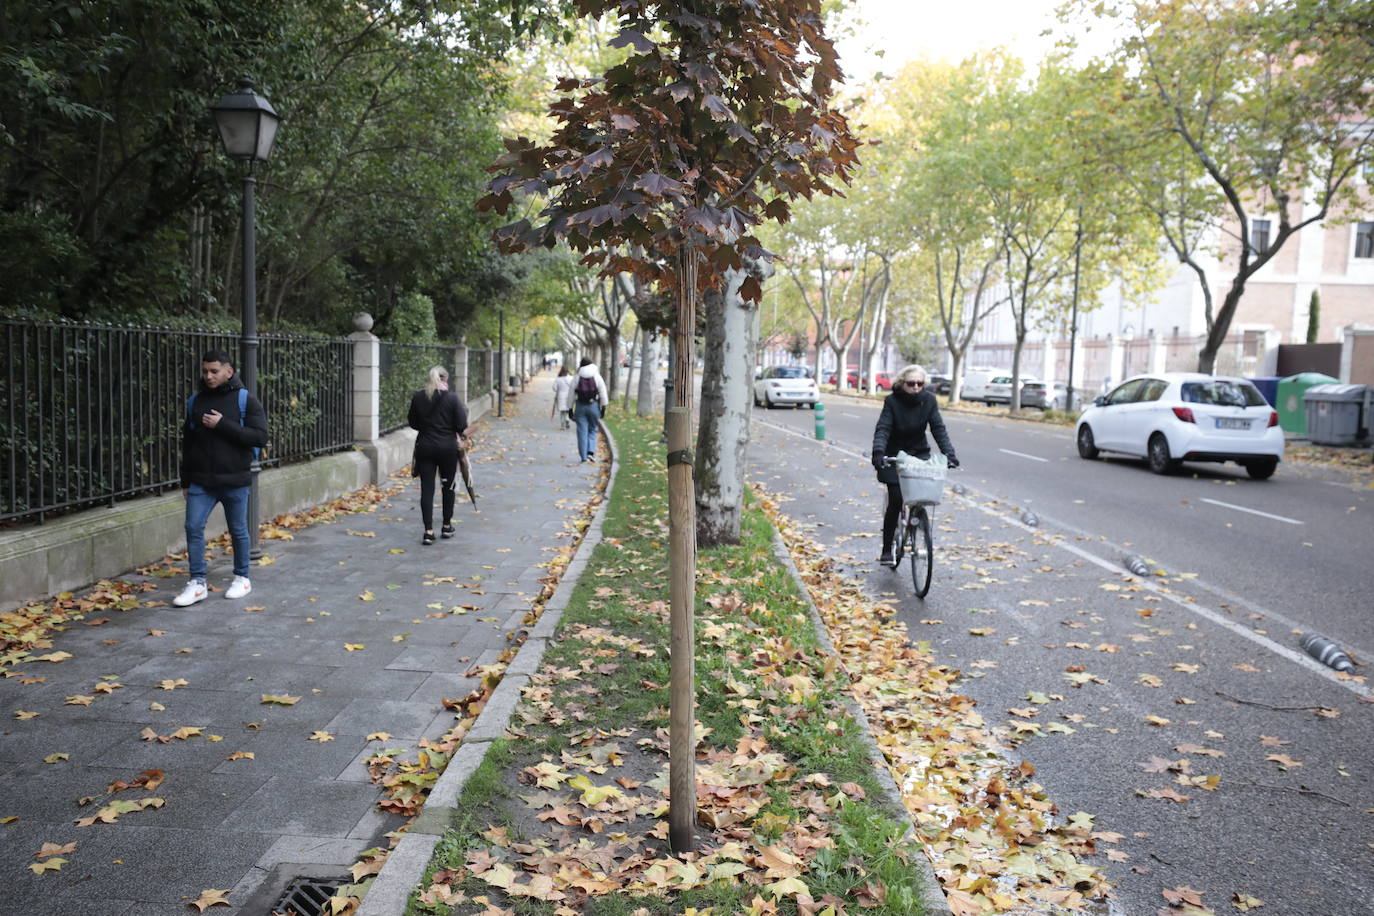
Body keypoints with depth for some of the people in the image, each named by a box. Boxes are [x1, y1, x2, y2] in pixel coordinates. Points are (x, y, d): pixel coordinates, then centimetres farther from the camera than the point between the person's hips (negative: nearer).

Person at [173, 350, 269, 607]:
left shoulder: (246, 400, -5)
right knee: (193, 527, -4)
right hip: (201, 482, 3)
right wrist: (185, 482, 15)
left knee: (238, 531, 7)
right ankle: (198, 583, 5)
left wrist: (223, 425, -21)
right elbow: (187, 443, 15)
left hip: (234, 481, -3)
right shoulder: (195, 402, 8)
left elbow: (260, 437, -14)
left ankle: (242, 578, 23)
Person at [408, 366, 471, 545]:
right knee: (448, 486, 16)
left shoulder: (417, 397, 0)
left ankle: (428, 531, -3)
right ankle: (447, 527, 26)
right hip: (448, 448, -2)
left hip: (424, 448, 2)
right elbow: (462, 427, -10)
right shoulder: (452, 398, -10)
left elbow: (413, 423, 9)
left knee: (427, 488, 3)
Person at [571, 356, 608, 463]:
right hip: (593, 406, 0)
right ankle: (591, 451, -5)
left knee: (582, 431, 3)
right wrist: (603, 407, 3)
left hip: (580, 406, 0)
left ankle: (583, 456, 3)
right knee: (592, 430, 13)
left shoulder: (577, 378, 2)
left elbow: (571, 395, 3)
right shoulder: (597, 377, 0)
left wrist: (570, 409, 9)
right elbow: (603, 393, -3)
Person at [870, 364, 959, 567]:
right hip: (894, 456, -3)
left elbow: (938, 428, -11)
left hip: (919, 454, 3)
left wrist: (949, 453, -24)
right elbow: (882, 429, -23)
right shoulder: (892, 401, -14)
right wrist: (878, 452, -40)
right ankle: (887, 549, 2)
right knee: (895, 501, -9)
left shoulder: (929, 400, -7)